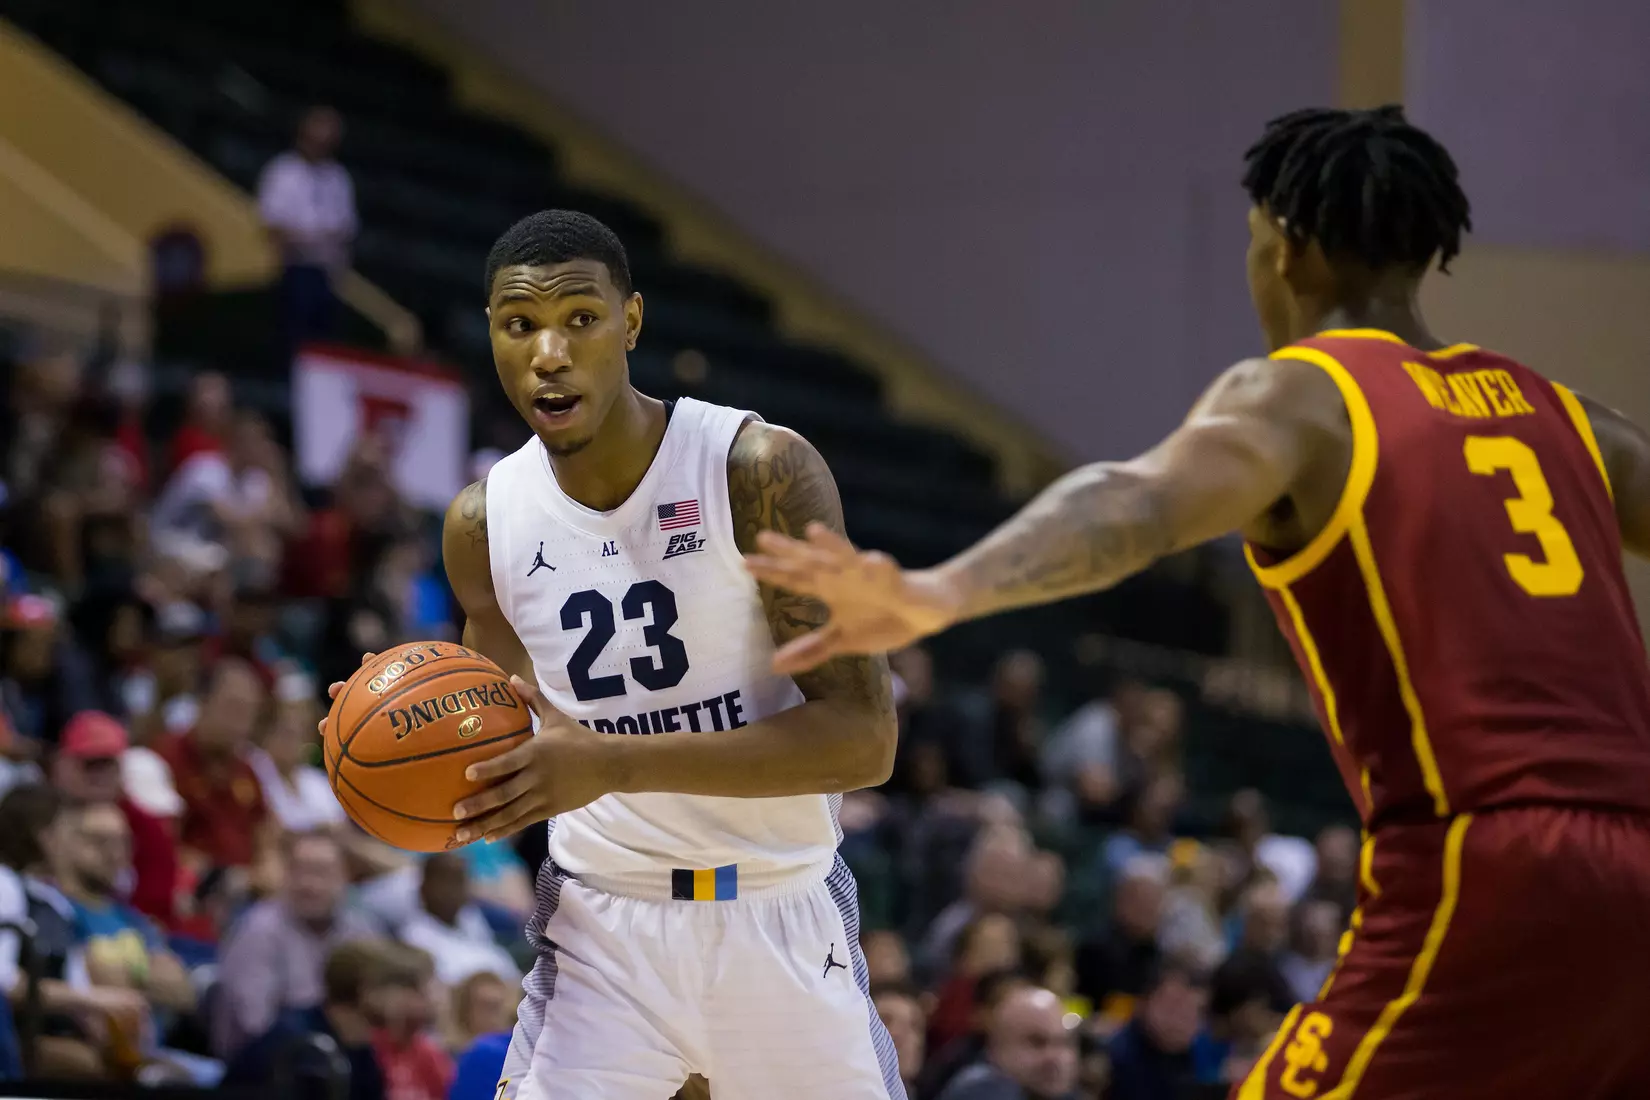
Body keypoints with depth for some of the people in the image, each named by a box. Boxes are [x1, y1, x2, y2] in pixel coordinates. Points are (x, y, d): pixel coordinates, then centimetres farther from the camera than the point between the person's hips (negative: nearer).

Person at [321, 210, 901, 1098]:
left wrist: (613, 764, -29)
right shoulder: (483, 524, -2)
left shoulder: (762, 472, -16)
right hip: (605, 924, 2)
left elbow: (863, 738, -21)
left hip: (777, 920, -2)